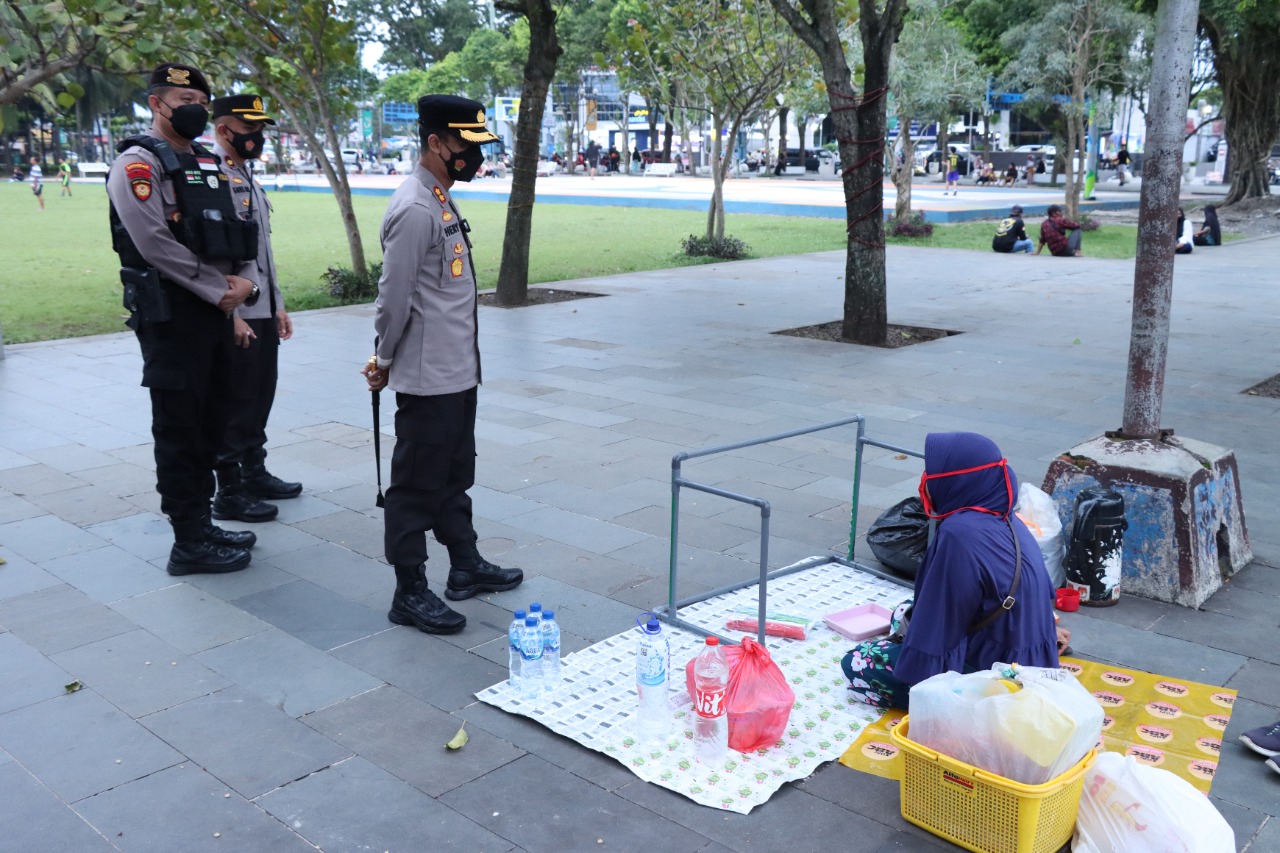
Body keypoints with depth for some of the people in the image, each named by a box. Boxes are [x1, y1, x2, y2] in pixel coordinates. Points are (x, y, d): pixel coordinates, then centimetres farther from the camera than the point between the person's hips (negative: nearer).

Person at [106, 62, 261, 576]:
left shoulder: (209, 164, 17)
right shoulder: (138, 163, -8)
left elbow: (238, 235, 16)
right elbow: (156, 243, -18)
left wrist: (244, 282, -5)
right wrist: (220, 292, -15)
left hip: (216, 312, 8)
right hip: (171, 315, -8)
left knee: (210, 423, 14)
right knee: (179, 428, -2)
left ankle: (201, 523, 27)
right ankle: (189, 543, 6)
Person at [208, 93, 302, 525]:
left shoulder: (247, 175, 16)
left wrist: (277, 305, 18)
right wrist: (231, 316, -23)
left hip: (263, 312, 9)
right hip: (237, 317, -9)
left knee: (260, 398, 17)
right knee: (235, 404, -1)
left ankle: (255, 473, 30)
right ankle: (228, 492, 10)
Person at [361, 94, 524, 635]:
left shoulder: (441, 203, 12)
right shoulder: (414, 210, -20)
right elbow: (393, 299, -19)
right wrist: (385, 362, -7)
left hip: (459, 372, 10)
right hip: (427, 379, -10)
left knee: (456, 475, 19)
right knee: (418, 484, 1)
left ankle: (465, 566, 33)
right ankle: (409, 594, 12)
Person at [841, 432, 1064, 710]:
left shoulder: (960, 533, -29)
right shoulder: (1003, 517, 0)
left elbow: (939, 622, -22)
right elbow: (1040, 588, 15)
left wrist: (912, 669, -9)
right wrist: (1045, 629, 31)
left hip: (991, 670, -9)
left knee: (857, 664, -1)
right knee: (904, 614, 28)